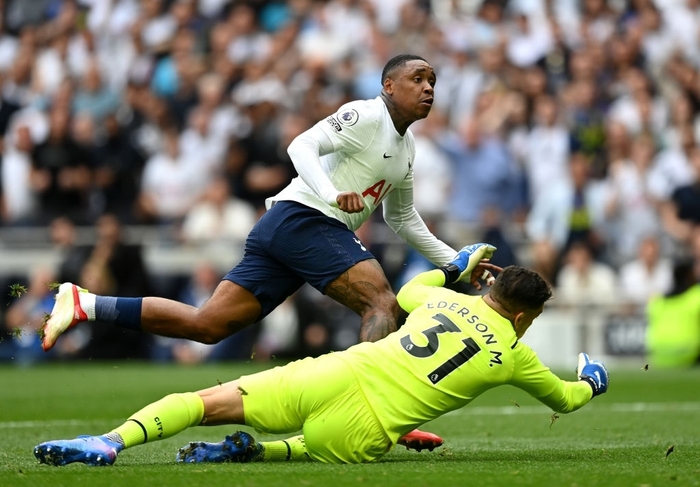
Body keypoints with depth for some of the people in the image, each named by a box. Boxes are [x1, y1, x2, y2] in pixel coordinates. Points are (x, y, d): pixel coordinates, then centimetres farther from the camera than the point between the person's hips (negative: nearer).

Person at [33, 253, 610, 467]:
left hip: (337, 376, 2)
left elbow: (409, 290, 46)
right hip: (363, 435, -2)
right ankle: (251, 449, -1)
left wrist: (455, 265, 62)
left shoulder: (449, 301, 20)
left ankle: (111, 441, -23)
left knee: (207, 402, 1)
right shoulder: (515, 355, 13)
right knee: (320, 446, 29)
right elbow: (565, 398, 32)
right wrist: (592, 381, 53)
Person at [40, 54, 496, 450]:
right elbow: (302, 146, -18)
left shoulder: (407, 145, 24)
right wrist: (333, 194, -33)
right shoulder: (366, 116, -6)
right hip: (305, 218, -9)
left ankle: (83, 304, 2)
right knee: (383, 304, -20)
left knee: (206, 324, 1)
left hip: (280, 229, 9)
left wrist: (455, 261, 32)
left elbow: (403, 218, 36)